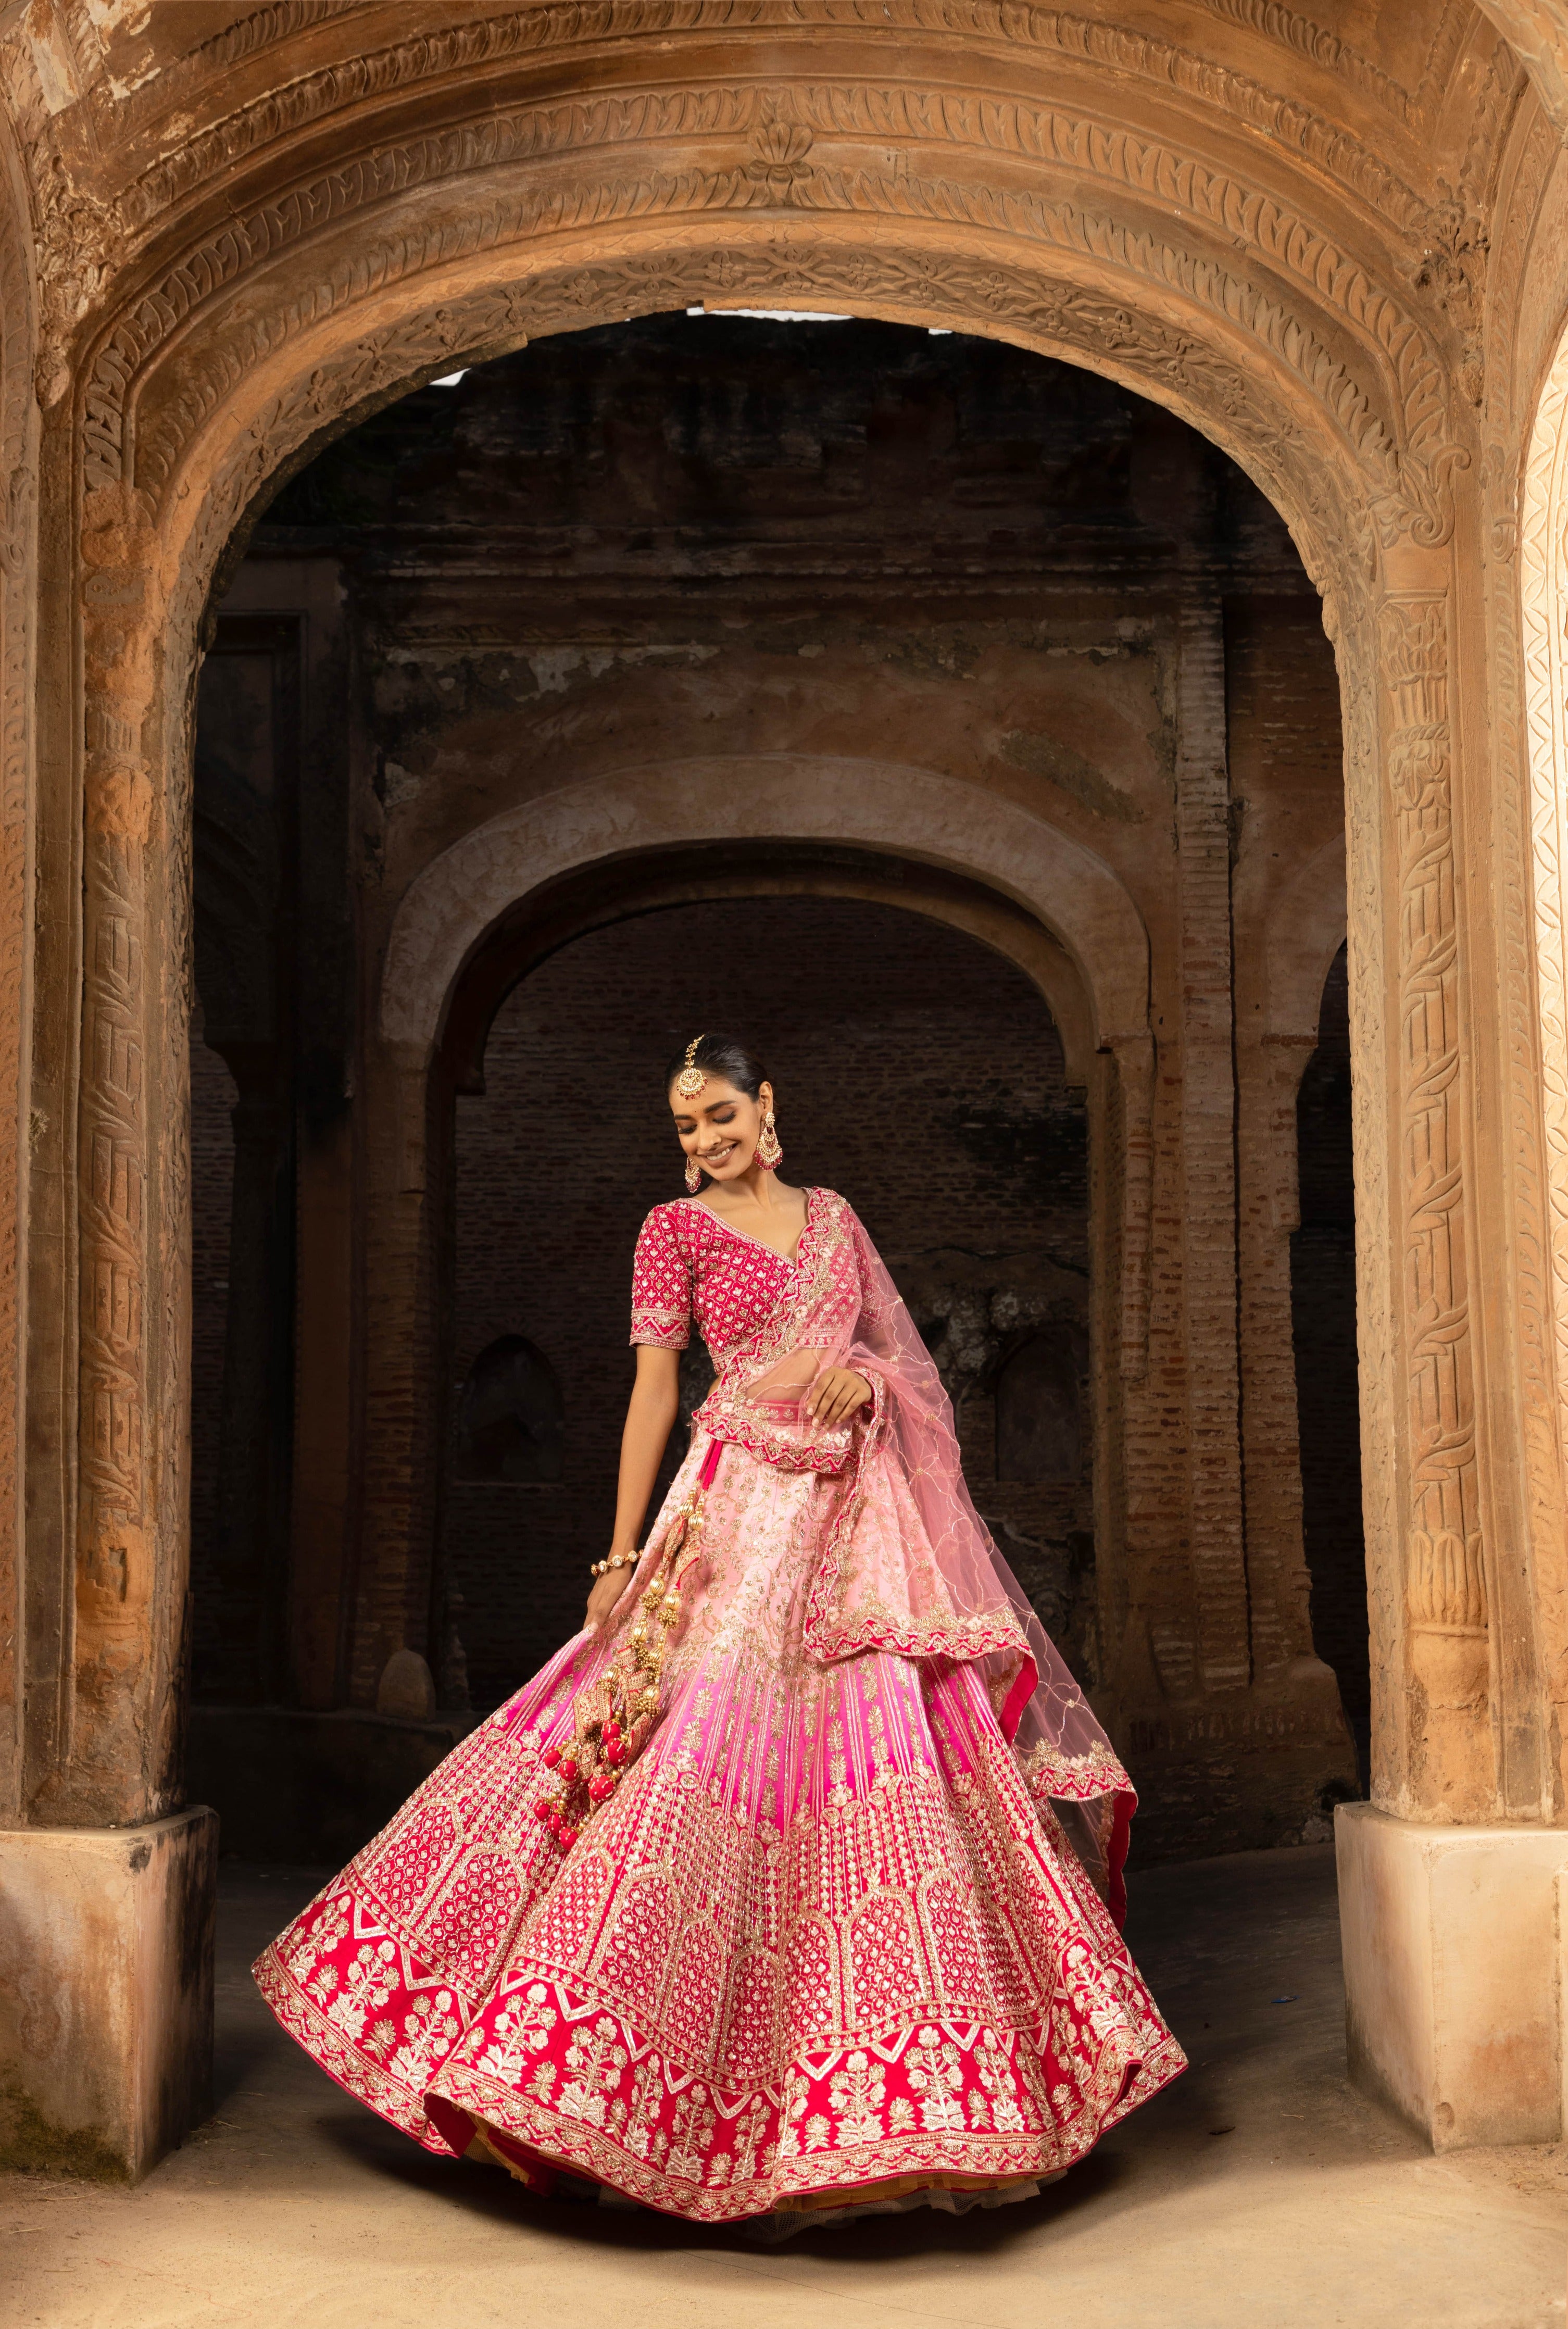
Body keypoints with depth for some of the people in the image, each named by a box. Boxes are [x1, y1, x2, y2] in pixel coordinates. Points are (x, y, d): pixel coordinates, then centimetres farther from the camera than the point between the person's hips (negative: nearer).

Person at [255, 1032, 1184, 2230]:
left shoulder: (833, 1217, 15)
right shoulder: (678, 1229, 3)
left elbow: (899, 1360, 17)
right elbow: (653, 1391, -1)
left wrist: (860, 1378, -7)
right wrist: (621, 1556, -6)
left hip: (861, 1511, 4)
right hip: (745, 1515, -4)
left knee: (892, 1766, 3)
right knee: (708, 1757, -10)